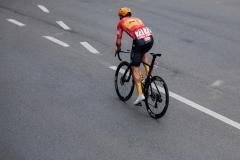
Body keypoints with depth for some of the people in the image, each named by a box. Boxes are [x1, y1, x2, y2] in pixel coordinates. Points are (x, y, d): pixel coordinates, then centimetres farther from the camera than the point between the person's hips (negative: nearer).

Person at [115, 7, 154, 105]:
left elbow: (118, 42, 18)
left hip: (139, 41, -5)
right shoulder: (137, 19, 32)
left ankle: (140, 94, -4)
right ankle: (148, 74, 23)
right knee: (143, 53, 38)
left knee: (135, 69, 5)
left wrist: (118, 49, 39)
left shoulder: (121, 23, 19)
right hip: (150, 39, 5)